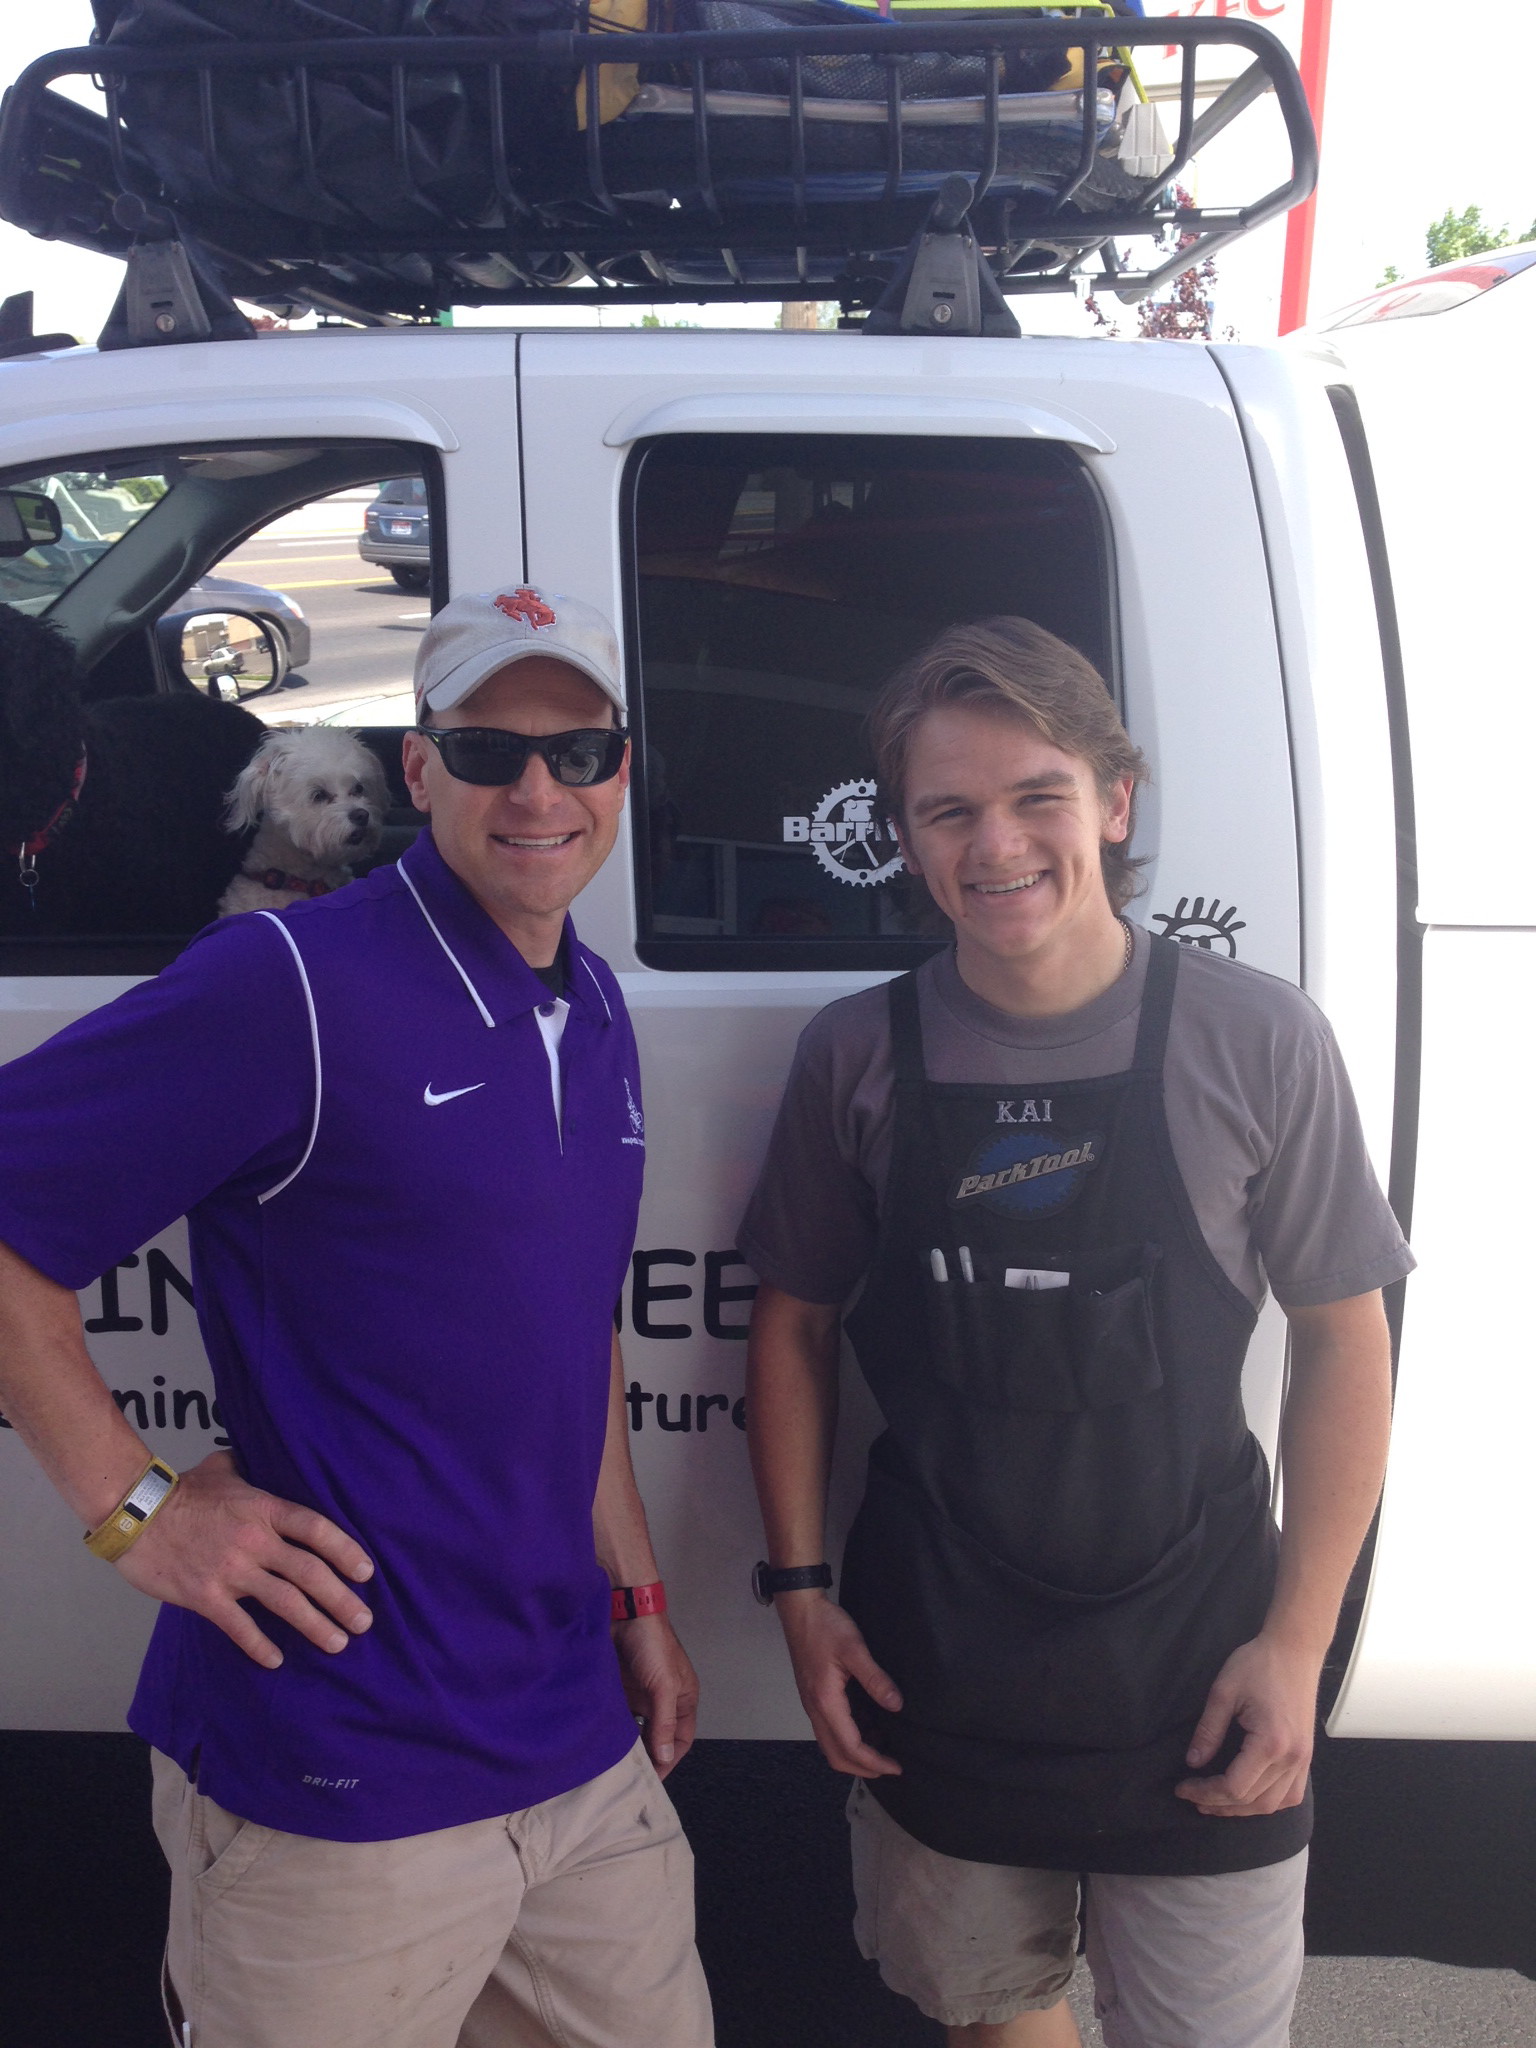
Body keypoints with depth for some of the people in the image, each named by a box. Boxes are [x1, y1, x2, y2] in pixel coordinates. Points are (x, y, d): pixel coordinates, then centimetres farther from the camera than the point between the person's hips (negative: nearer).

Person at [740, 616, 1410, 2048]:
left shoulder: (1256, 1042, -10)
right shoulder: (857, 1056, -5)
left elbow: (1342, 1342, -4)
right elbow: (793, 1323, 5)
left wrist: (1298, 1640, -7)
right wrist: (799, 1588, 1)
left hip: (1192, 1674, -1)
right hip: (930, 1664, 2)